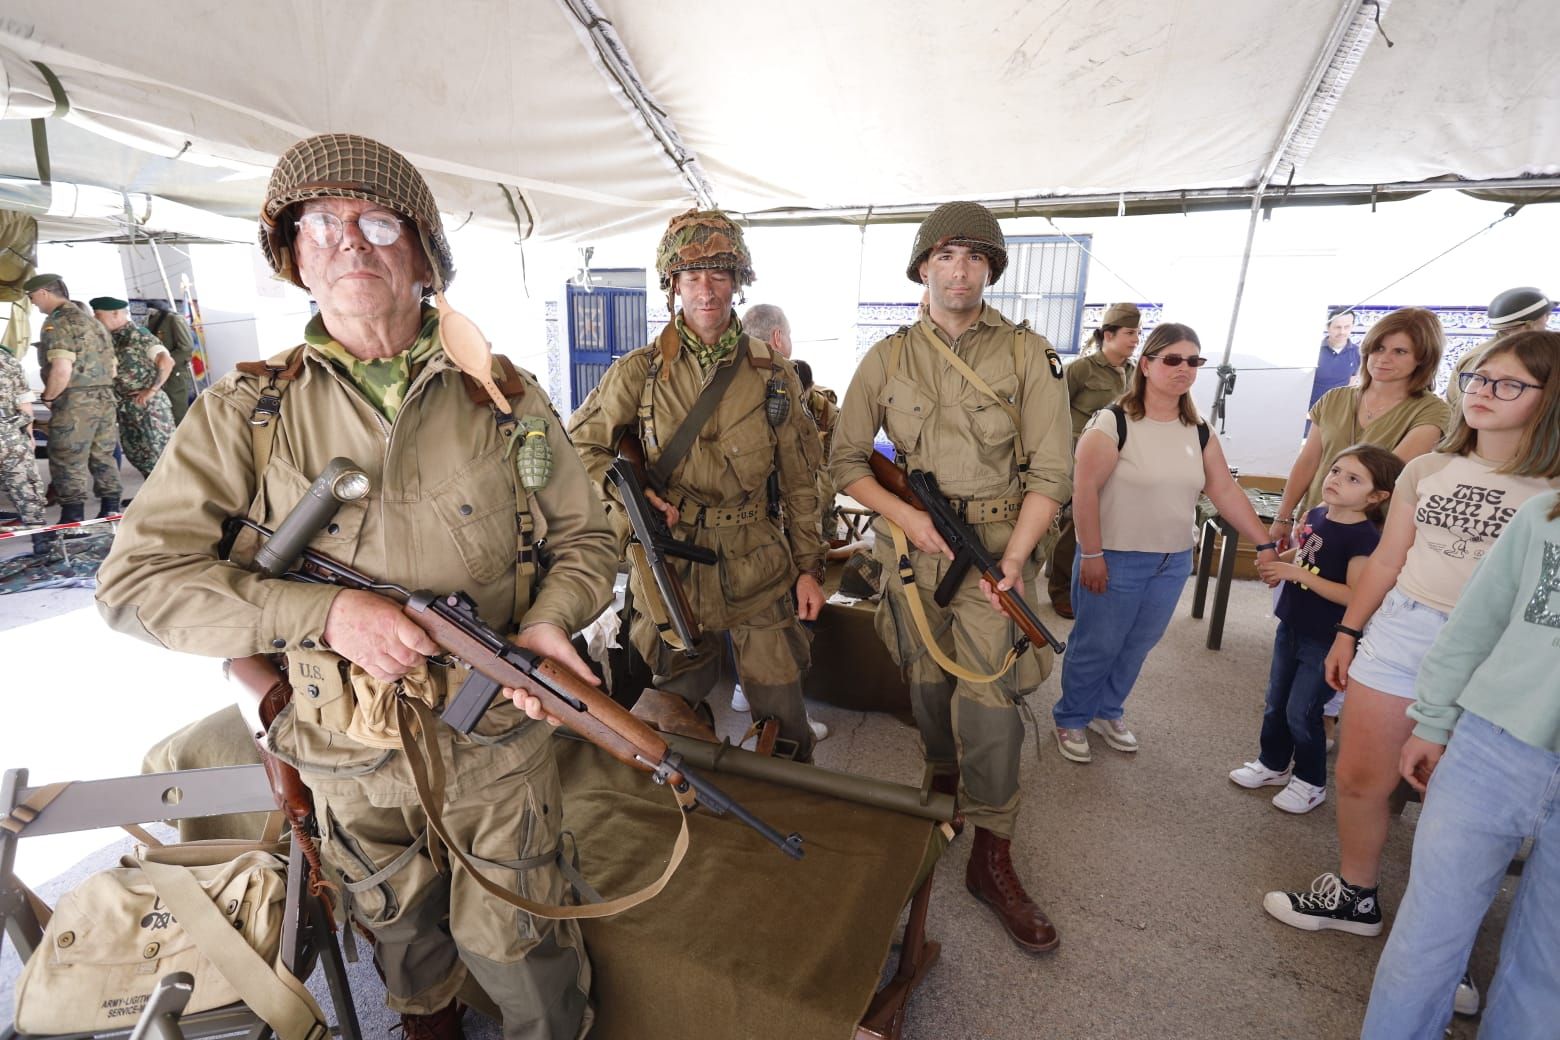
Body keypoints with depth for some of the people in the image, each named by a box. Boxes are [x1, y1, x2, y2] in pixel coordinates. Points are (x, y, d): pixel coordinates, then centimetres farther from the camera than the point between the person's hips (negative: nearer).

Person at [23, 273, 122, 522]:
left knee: (68, 462, -1)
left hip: (74, 402, -8)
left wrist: (49, 397, -6)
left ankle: (73, 521, 1)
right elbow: (112, 370, 19)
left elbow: (62, 370, -20)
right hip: (104, 397, 8)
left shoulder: (57, 323, -10)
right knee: (103, 457, 13)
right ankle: (111, 512, 17)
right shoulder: (92, 322, 17)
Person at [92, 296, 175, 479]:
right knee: (133, 450, 13)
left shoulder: (137, 335, -13)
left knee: (158, 452, -7)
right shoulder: (113, 337, 11)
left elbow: (167, 361, -24)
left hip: (148, 406, -9)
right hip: (126, 406, 9)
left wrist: (152, 390, -21)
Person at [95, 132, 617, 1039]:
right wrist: (326, 613, -23)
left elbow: (585, 537, 0)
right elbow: (138, 575, -9)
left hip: (497, 739, -1)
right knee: (405, 932, 28)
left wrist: (549, 621, -21)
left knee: (517, 946, 14)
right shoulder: (247, 413, -6)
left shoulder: (507, 400, -7)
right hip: (351, 761, 2)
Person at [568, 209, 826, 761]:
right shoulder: (638, 372, -2)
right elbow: (580, 444, 7)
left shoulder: (773, 374, 1)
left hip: (759, 570, 1)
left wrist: (809, 566, 4)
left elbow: (800, 479, 5)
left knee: (782, 713, 9)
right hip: (669, 565, 0)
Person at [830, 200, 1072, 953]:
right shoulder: (887, 358, 2)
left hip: (997, 544, -2)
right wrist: (904, 514, -11)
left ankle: (992, 857, 12)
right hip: (913, 544, 2)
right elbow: (846, 459, 4)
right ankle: (942, 788, 41)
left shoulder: (1029, 355, -2)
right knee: (928, 682, 14)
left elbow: (1050, 472, -5)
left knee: (990, 697, -4)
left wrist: (1013, 560, -15)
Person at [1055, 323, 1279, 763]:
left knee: (1136, 647, 17)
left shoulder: (1199, 432, 6)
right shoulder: (1113, 422, -14)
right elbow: (1084, 488, -17)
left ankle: (1108, 711, 37)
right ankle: (1070, 719, 25)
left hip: (1173, 563, 6)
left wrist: (1265, 544, 5)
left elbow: (1225, 490, 9)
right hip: (1116, 559, -6)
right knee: (1095, 646, 5)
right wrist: (1091, 554, -18)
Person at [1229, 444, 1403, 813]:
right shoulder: (1315, 516, 1)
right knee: (1275, 703, 18)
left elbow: (1355, 596, -26)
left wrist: (1301, 575, -28)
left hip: (1325, 640, -7)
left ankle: (1311, 783, 25)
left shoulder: (1364, 537, -21)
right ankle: (1273, 764, 37)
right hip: (1290, 627, 7)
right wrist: (1278, 561, 0)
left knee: (1301, 712, 4)